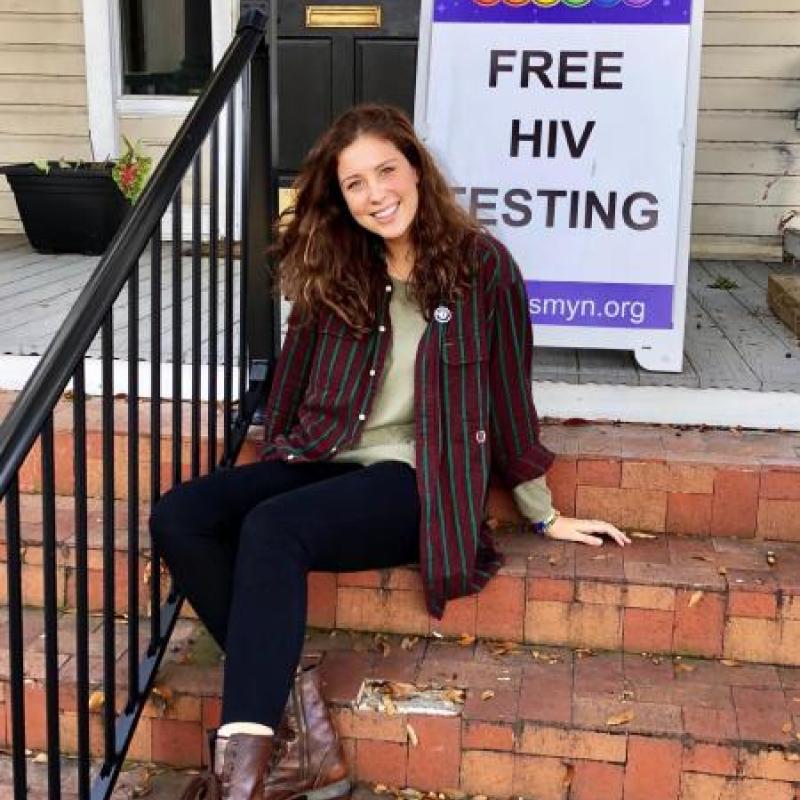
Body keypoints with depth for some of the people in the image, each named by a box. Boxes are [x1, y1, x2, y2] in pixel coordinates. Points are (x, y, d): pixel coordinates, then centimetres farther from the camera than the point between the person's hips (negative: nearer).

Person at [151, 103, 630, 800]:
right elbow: (294, 376, 18)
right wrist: (270, 473, 20)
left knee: (270, 531, -32)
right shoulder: (332, 271, 9)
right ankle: (295, 722, -22)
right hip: (325, 461, 6)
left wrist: (545, 515, 9)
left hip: (416, 480, -6)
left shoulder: (480, 264, -3)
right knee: (177, 518, -18)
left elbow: (509, 391, 2)